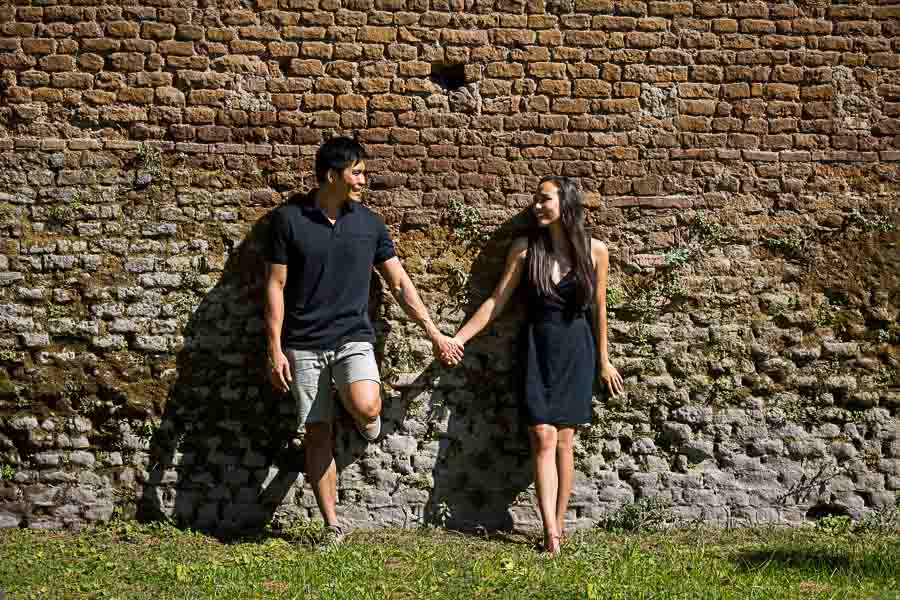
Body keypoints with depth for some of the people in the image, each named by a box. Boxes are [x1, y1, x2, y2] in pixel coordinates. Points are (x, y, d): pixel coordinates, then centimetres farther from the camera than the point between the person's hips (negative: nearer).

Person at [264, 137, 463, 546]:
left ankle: (361, 416, 11)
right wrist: (275, 348, -7)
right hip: (304, 343, -1)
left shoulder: (368, 223, 4)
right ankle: (332, 525, 15)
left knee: (366, 407, -27)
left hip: (353, 337, 1)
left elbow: (400, 283, 10)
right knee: (317, 434, 3)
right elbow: (275, 286, -2)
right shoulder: (289, 218, -3)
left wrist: (435, 334, 9)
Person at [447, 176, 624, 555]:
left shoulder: (595, 250, -2)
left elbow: (598, 309, 7)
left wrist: (603, 360, 11)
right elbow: (496, 301, 1)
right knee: (543, 439, -9)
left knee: (563, 440, 2)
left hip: (576, 351, 0)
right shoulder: (524, 248, -1)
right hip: (537, 349, 0)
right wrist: (458, 338, -6)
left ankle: (558, 524, 11)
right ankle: (551, 531, -13)